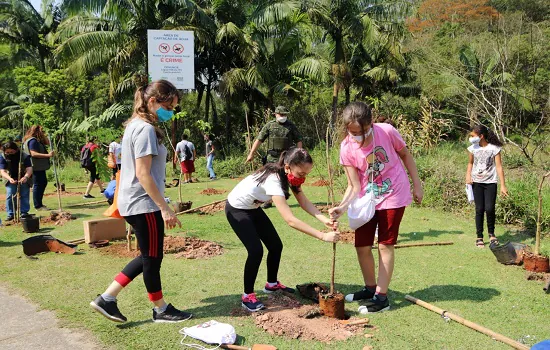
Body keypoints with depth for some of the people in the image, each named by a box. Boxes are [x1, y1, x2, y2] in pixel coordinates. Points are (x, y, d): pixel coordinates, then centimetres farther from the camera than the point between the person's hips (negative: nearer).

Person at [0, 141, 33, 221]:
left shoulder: (24, 156, -22)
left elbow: (29, 169, -30)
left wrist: (26, 177, -52)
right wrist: (9, 178, -43)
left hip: (24, 179, -1)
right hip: (11, 179, 1)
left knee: (24, 195, -5)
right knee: (10, 196, -7)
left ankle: (24, 213, 4)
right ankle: (11, 214, 0)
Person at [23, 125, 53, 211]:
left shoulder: (37, 140, 16)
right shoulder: (32, 141, -15)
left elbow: (47, 142, 16)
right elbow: (34, 153, -24)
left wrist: (43, 136, 4)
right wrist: (48, 155, -27)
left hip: (40, 167, 11)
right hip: (36, 167, -11)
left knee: (43, 183, 18)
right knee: (38, 185, -7)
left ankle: (39, 203, 27)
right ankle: (38, 206, -3)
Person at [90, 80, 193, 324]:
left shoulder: (135, 125, 13)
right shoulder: (146, 129, -17)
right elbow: (143, 174, -22)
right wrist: (165, 209, -20)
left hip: (132, 203, 10)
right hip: (144, 205, -10)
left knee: (149, 257, 18)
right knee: (152, 258, 5)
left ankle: (107, 299, 19)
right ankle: (161, 310, 22)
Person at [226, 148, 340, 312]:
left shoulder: (289, 175, -14)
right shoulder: (273, 181, -40)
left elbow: (305, 203, -12)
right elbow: (290, 220, -45)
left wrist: (325, 220, -29)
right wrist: (323, 236, -46)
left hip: (253, 208, 8)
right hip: (236, 209, -8)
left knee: (276, 245, 7)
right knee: (256, 250, -17)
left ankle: (272, 284, 29)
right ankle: (247, 296, -1)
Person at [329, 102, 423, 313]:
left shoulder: (387, 132, -21)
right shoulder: (347, 148, -16)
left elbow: (405, 155, -3)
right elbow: (354, 186, -15)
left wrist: (417, 185, 0)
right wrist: (342, 206, -32)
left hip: (393, 195, -3)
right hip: (367, 198, 3)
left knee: (385, 245, 1)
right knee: (362, 246, 6)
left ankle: (381, 297, 10)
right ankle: (370, 288, 29)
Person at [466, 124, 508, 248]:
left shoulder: (494, 149, -7)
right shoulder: (472, 149, 2)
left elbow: (499, 167, -6)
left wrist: (503, 185, -8)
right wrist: (468, 175, -2)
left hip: (490, 183, -2)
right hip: (476, 182, 2)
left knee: (489, 209, -10)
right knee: (479, 210, 0)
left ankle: (491, 233, 16)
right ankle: (479, 237, 11)